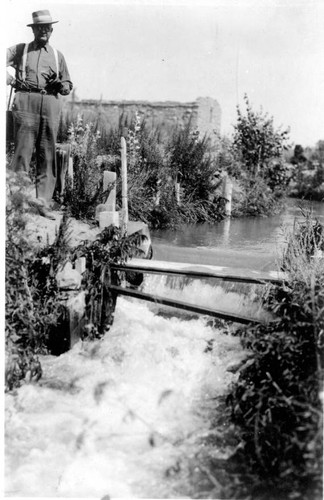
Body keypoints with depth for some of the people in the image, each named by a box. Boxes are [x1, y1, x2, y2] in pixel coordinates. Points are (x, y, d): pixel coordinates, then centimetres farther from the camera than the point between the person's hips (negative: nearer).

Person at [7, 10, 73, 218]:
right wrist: (11, 80, -4)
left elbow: (68, 85, 21)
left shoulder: (57, 55, 22)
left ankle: (44, 203, 4)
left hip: (50, 103, 2)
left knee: (48, 154, 0)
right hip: (26, 101, -2)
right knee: (23, 150, -8)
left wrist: (60, 85, -1)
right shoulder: (20, 50, 15)